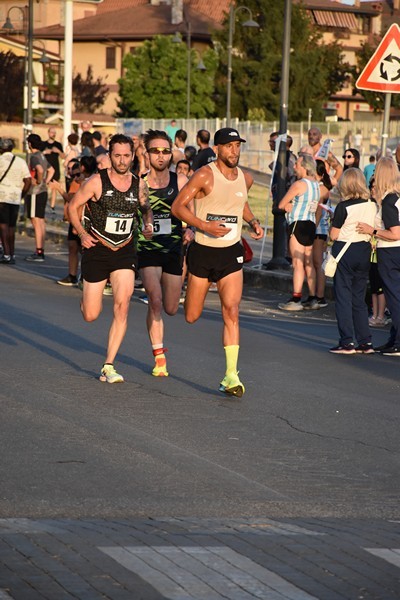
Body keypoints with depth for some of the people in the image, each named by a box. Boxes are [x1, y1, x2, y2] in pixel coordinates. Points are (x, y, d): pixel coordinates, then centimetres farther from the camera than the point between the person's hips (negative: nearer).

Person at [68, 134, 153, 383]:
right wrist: (82, 233, -16)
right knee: (91, 316, 1)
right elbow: (73, 206, -2)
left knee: (122, 305, -16)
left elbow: (146, 208, 19)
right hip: (97, 250, -2)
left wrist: (148, 224, -1)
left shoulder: (139, 184, 0)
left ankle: (109, 367, -10)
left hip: (125, 252, 2)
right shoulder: (97, 182, -11)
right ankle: (88, 296, 42)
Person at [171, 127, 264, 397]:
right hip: (203, 251, -2)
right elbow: (178, 206, -13)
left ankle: (231, 375, -13)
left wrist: (254, 222, 8)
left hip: (231, 253, 2)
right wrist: (204, 225, -26)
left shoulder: (245, 178, 5)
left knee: (231, 311, -13)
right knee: (191, 317, 7)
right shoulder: (205, 175, -12)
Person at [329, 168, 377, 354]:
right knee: (359, 298, 13)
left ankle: (347, 342, -2)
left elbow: (334, 235, -11)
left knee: (343, 297, 1)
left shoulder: (344, 207, -14)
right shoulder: (373, 206, 1)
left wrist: (334, 219, 6)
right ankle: (365, 342, 10)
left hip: (344, 251, -5)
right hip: (364, 251, 5)